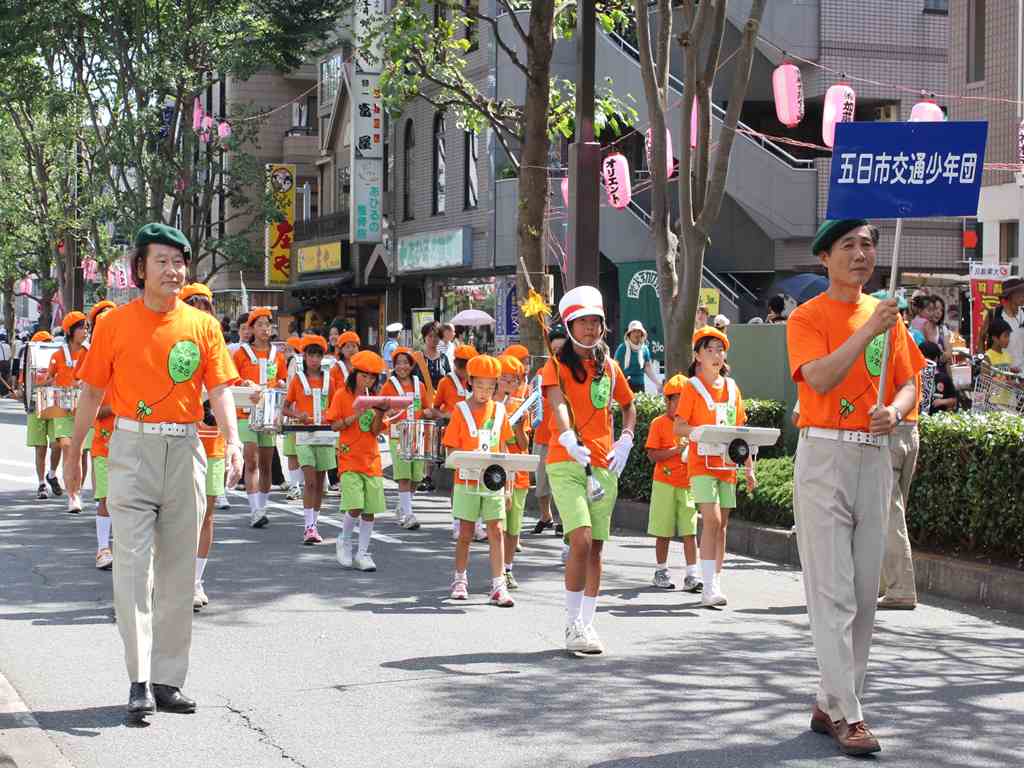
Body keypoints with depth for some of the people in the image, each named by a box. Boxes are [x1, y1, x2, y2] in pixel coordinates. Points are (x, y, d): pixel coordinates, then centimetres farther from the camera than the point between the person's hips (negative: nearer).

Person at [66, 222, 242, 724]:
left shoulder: (203, 325, 5)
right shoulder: (114, 324, 1)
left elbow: (219, 389, -1)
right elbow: (92, 392, 7)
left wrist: (232, 440, -17)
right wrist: (74, 454, 10)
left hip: (184, 450, 3)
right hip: (132, 448, -2)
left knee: (179, 570, 7)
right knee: (133, 565, -9)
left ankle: (168, 678, 16)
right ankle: (140, 682, -9)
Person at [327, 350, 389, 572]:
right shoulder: (342, 395, 0)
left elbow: (376, 431, 3)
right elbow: (334, 426, -5)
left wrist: (379, 413, -14)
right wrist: (355, 416, -17)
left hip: (371, 459, 4)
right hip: (350, 458, -4)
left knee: (370, 510, 1)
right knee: (354, 508, -14)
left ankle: (363, 553, 13)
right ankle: (344, 541, 12)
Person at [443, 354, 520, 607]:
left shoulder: (499, 410, 5)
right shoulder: (461, 410, -3)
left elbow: (503, 450, 11)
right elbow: (452, 449, -4)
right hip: (467, 481, -2)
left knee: (496, 531, -2)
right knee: (465, 533, 6)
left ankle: (498, 586, -2)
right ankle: (460, 579, 23)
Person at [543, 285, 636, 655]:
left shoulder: (609, 367, 12)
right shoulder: (557, 365, -2)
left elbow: (629, 406, 26)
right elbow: (558, 404, -20)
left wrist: (624, 443, 9)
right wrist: (569, 439, -39)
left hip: (604, 466, 5)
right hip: (566, 463, -5)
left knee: (595, 547, 6)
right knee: (581, 541, -18)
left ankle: (587, 623, 16)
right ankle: (573, 625, -8)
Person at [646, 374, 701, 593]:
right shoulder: (659, 424, -3)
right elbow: (652, 455, -8)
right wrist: (676, 450, -19)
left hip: (688, 484, 3)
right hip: (665, 484, -3)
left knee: (689, 531, -2)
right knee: (663, 532, 5)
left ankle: (692, 575, -4)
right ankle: (661, 571, 18)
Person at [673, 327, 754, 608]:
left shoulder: (732, 388, 12)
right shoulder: (692, 387, -1)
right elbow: (679, 428, -6)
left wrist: (749, 468, 12)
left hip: (726, 464, 5)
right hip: (702, 463, -5)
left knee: (722, 525, 8)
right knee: (712, 520, -16)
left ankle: (714, 585, 16)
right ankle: (709, 587, -18)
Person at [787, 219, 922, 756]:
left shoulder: (887, 315, 13)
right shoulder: (807, 318, -3)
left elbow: (907, 384, 12)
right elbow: (821, 379, -19)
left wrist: (895, 411, -10)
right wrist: (867, 331, -26)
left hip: (875, 456, 6)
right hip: (824, 454, -6)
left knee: (865, 591, 7)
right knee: (832, 591, -8)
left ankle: (831, 703, 17)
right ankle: (846, 716, -8)